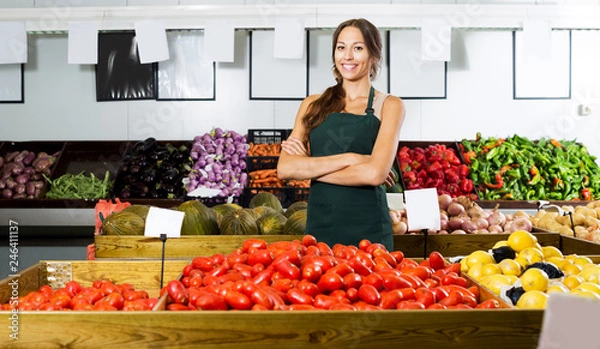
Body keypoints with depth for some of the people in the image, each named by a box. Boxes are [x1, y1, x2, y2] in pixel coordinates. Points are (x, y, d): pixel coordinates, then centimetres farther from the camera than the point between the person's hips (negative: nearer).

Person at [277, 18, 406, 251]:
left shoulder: (388, 106, 0)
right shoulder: (313, 104, 7)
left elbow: (375, 173, -16)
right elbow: (284, 168, -6)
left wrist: (308, 167, -8)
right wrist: (348, 158, -15)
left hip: (368, 229, -2)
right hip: (319, 226, 3)